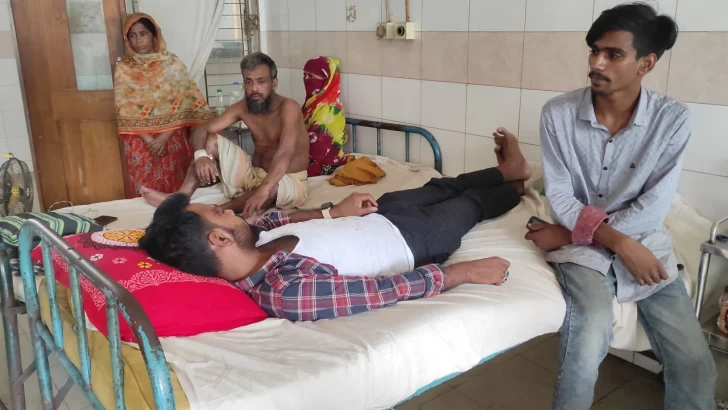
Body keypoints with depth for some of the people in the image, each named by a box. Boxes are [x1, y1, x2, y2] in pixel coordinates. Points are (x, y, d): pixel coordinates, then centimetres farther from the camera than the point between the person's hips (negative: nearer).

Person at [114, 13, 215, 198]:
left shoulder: (173, 63, 0)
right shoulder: (123, 68, 2)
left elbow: (184, 104, -6)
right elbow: (124, 110, -2)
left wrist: (164, 136, -14)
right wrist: (148, 139, -12)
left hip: (173, 138, 0)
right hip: (140, 141, 1)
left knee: (177, 191, 5)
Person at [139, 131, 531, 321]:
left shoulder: (248, 242, -21)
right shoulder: (286, 291, -45)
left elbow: (272, 220, 4)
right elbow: (389, 290, -37)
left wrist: (331, 213, -4)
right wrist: (463, 272, -27)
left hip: (375, 215, 7)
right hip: (411, 238, -6)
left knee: (438, 188, 28)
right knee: (471, 203, 21)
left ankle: (506, 171, 60)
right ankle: (515, 185, 58)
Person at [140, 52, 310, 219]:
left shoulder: (288, 107, -23)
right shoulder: (243, 107, -3)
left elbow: (286, 152, -38)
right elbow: (202, 130, -3)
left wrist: (263, 190, -53)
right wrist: (201, 155, -28)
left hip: (289, 181, -6)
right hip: (253, 173, 6)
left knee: (271, 188, -42)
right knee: (212, 140, -6)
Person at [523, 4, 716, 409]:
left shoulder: (673, 119, -9)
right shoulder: (558, 114, -9)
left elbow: (651, 210, -12)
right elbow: (560, 198, -8)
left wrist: (570, 233, -14)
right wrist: (619, 243, -20)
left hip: (646, 245, 2)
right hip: (582, 248, -1)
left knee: (697, 368, -9)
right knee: (589, 338, -30)